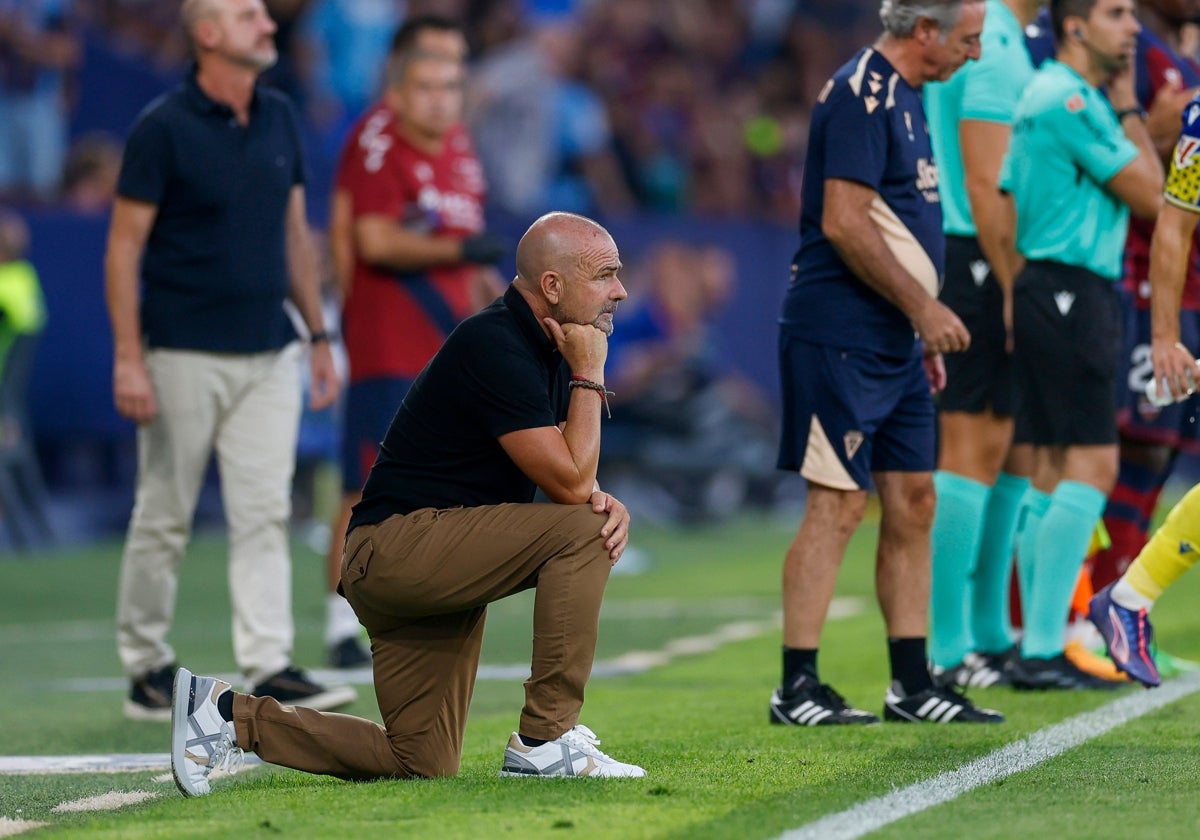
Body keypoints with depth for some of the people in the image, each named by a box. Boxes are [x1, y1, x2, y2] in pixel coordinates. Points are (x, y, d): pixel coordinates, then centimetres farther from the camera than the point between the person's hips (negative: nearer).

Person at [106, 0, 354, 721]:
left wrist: (319, 337, 14)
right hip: (185, 356, -5)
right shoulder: (164, 127, -10)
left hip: (269, 355, 5)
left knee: (265, 513, -1)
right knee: (165, 518, 4)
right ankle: (147, 667, 14)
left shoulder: (279, 119, 8)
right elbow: (124, 245, -9)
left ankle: (270, 668, -3)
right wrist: (128, 359, -14)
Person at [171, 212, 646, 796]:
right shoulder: (494, 347, -18)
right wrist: (589, 374, -13)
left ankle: (230, 714, 12)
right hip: (396, 545, -10)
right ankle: (546, 739, -18)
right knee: (579, 531, -24)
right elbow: (568, 483, -22)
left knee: (422, 765, 7)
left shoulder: (542, 347, 12)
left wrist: (604, 501, -8)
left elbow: (569, 482, 15)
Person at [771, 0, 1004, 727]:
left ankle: (913, 686, 14)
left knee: (912, 504, 9)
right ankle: (797, 689, -4)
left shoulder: (903, 96, 17)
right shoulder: (862, 94, -14)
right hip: (841, 338, -10)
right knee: (838, 504, -9)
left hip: (894, 344, 10)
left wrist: (922, 327, 21)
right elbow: (843, 223, -20)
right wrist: (922, 306, -17)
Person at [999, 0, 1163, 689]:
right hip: (1070, 293, -11)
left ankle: (1039, 646, 10)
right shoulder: (1070, 100, -14)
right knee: (1091, 466, -12)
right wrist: (1127, 106, -2)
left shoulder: (1050, 94, 19)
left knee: (1052, 470, 9)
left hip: (1047, 295, 11)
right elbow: (1150, 197, -8)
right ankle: (1042, 651, -14)